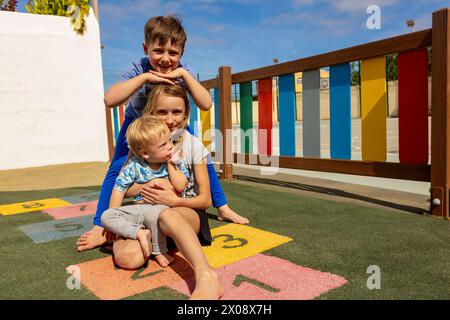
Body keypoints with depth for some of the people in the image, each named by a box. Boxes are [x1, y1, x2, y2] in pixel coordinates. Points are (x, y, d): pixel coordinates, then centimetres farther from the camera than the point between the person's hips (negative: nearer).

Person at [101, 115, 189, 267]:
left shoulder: (174, 162, -3)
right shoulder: (134, 165, -5)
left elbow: (180, 186, -14)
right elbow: (119, 189, -2)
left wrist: (171, 164, -14)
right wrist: (114, 222, -2)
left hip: (164, 207, -3)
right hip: (139, 208, 3)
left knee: (154, 213, -39)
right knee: (106, 216, -12)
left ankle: (159, 251, -16)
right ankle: (140, 233, -24)